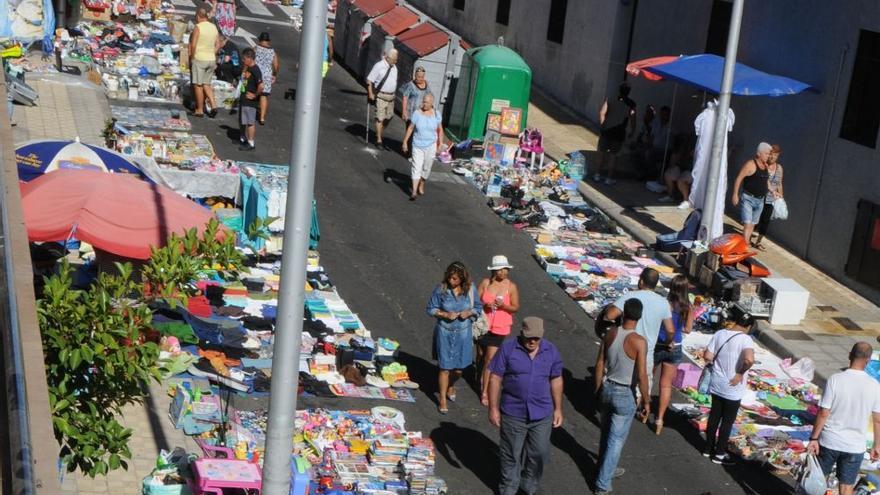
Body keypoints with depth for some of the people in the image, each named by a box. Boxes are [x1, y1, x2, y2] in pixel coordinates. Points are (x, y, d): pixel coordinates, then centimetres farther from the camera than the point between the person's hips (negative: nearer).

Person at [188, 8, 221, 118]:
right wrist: (211, 54, 14)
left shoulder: (198, 27, -11)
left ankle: (199, 110, 5)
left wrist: (192, 57, -4)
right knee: (206, 84, 15)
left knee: (198, 85, 2)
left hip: (199, 59, -6)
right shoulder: (214, 27, 8)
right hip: (211, 59, 6)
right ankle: (213, 105, 0)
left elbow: (193, 45, -15)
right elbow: (218, 44, 12)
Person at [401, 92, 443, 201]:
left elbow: (440, 130, 4)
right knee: (416, 168, -7)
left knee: (426, 168, 11)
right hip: (417, 146, -1)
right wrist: (405, 142, 0)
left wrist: (440, 144, 3)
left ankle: (421, 186, 34)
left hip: (430, 146, 1)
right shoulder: (417, 114, -7)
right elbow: (410, 128, 0)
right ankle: (414, 191, -9)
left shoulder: (436, 114, -3)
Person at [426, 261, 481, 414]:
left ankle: (451, 387, 43)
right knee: (445, 367, 0)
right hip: (445, 332, -2)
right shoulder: (441, 289, -10)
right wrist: (445, 314, -17)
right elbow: (430, 309, -2)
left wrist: (469, 313, -15)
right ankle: (442, 399, 16)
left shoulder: (470, 289, -6)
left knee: (459, 368, 9)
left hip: (463, 333, 2)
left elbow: (478, 308, 6)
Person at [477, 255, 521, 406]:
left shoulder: (511, 287, -6)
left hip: (500, 329, -2)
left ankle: (485, 392, -2)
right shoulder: (485, 283, -3)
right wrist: (485, 305, -20)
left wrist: (503, 305, -21)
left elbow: (516, 308, -3)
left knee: (490, 359, -7)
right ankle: (483, 380, 39)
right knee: (483, 356, 15)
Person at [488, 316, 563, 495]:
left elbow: (556, 380, 8)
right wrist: (493, 408, -8)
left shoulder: (551, 351, -3)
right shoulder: (507, 349, -12)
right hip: (513, 413, -2)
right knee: (511, 454, 13)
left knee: (539, 454, 12)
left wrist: (558, 409, 9)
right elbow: (495, 379, -8)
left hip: (542, 414, 2)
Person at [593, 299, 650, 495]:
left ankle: (607, 469, 43)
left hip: (606, 389, 5)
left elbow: (599, 364, 2)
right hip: (624, 394, -5)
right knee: (616, 440, 7)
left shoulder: (610, 334, -6)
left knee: (606, 433, 23)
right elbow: (642, 376, -19)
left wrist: (598, 389, 15)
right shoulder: (639, 342, -21)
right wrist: (646, 401, -6)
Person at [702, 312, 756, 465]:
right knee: (727, 421, 9)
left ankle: (709, 448, 29)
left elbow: (707, 356, -3)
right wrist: (741, 373, -17)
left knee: (714, 416, 19)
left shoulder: (719, 334, -2)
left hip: (716, 385, 5)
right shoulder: (745, 339, -17)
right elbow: (749, 360, -34)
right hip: (733, 389, -5)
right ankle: (719, 454, 17)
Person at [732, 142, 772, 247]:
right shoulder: (750, 164, -13)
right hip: (748, 199, -7)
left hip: (760, 200, 8)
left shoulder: (766, 166, 9)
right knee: (747, 224, -15)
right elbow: (739, 179, -14)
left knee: (752, 224, 13)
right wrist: (735, 194, -18)